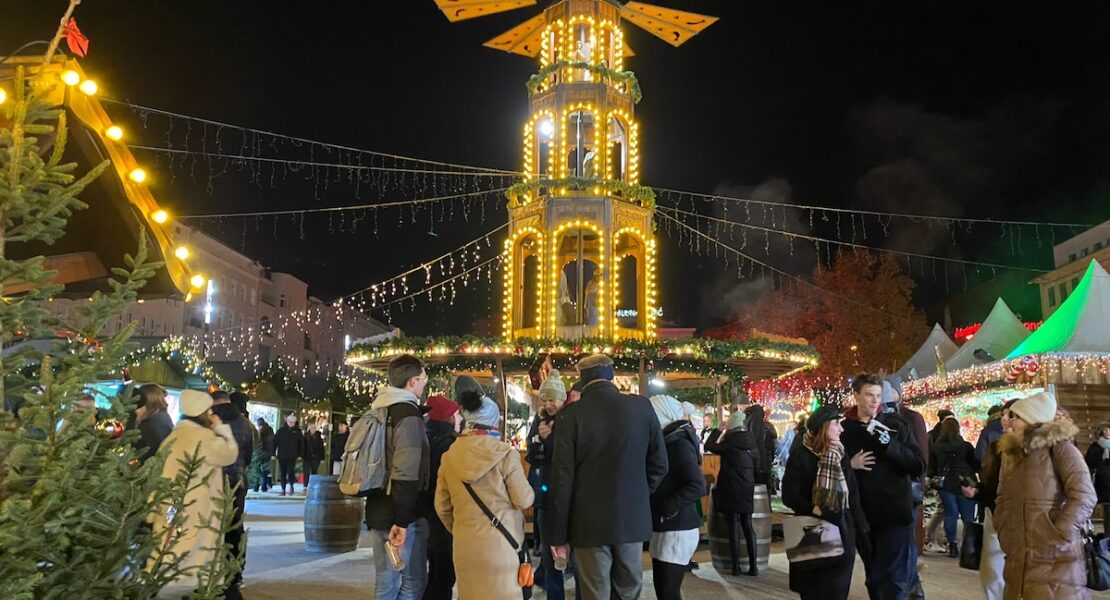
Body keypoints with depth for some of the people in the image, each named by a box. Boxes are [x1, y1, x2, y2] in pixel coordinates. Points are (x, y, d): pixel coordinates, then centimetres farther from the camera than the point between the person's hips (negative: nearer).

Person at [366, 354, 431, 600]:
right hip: (404, 515, -8)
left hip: (378, 512, 8)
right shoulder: (409, 414, -16)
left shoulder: (380, 411, 12)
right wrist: (402, 520, -22)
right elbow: (406, 474, -23)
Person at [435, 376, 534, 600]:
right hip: (499, 544, -4)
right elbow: (524, 500, -8)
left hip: (464, 545, 4)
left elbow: (442, 507, 8)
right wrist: (529, 491, 14)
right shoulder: (505, 454, -12)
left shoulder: (450, 457, 1)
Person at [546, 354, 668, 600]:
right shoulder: (642, 406, -3)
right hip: (633, 516, 3)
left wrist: (557, 533, -2)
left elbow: (562, 478, -9)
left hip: (589, 521, -2)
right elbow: (659, 463, 2)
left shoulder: (571, 414, -11)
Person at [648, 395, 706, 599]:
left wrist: (664, 508, -23)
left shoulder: (679, 442, -15)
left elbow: (697, 487, -24)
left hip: (677, 529, -9)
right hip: (663, 528, 9)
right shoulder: (668, 440, 11)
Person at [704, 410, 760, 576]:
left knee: (733, 527, -1)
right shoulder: (751, 442, 5)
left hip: (730, 489, -5)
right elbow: (756, 465, 13)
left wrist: (718, 432, 7)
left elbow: (709, 446, -3)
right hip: (747, 489, 5)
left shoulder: (730, 441, -11)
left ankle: (736, 566, -1)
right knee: (748, 526, 10)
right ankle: (753, 566, 7)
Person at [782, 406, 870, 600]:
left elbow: (853, 497, 8)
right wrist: (816, 510, -23)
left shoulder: (841, 457, 9)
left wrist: (862, 533, 5)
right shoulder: (800, 456, -6)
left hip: (842, 535, 4)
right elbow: (789, 496, -11)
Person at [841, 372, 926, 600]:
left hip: (895, 513, -3)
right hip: (862, 515, 3)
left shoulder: (896, 424, -1)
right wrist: (849, 464, -9)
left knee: (893, 580, -4)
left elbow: (919, 466, -7)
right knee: (874, 579, 15)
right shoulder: (844, 429, 4)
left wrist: (889, 445, -20)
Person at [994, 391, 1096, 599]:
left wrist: (1058, 537, -17)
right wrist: (1005, 533, 7)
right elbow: (1003, 499, 19)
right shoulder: (1011, 452, 16)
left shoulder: (1059, 447, -5)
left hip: (1055, 559, -6)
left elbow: (1084, 496, -14)